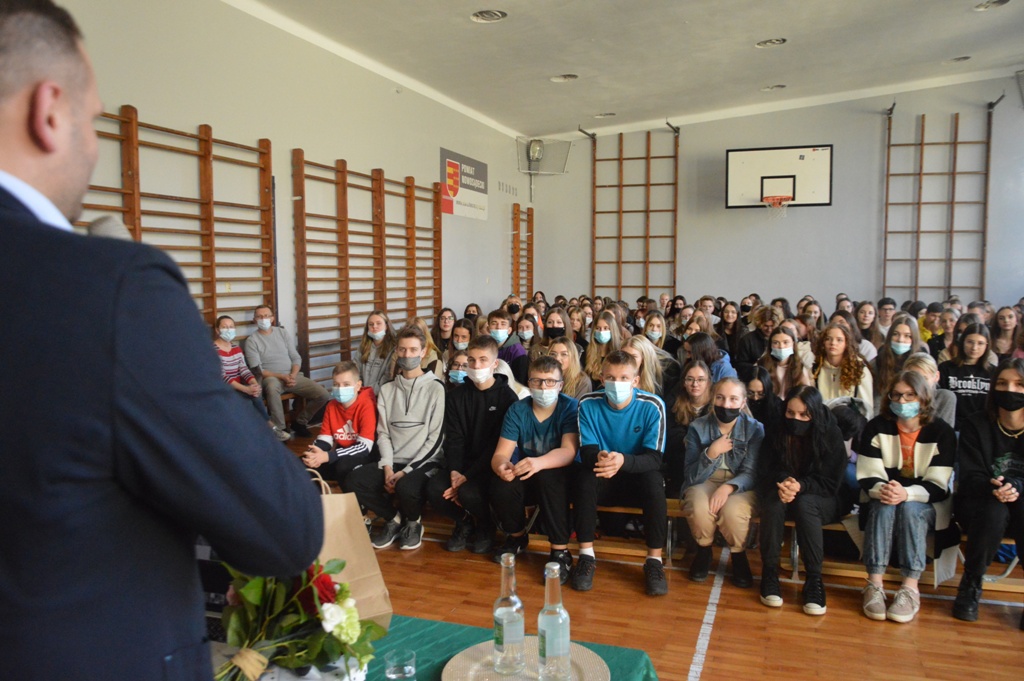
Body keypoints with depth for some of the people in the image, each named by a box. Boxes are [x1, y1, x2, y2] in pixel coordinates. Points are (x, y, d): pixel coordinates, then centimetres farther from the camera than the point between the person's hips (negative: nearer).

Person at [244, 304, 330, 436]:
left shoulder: (282, 332, 10)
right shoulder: (252, 340, -1)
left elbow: (296, 358, 8)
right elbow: (257, 370, -8)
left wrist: (293, 375, -12)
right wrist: (282, 376, -18)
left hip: (292, 376, 4)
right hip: (270, 378, -4)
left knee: (323, 395, -13)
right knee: (272, 386, -43)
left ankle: (300, 422, 11)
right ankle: (279, 429, -27)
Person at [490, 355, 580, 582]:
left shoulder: (571, 408, -14)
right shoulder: (517, 410, -6)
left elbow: (568, 452, -28)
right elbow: (501, 454, -13)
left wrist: (538, 463, -49)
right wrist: (501, 466, -40)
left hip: (557, 476, -3)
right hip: (525, 478, 3)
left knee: (547, 477, -36)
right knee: (500, 485, -28)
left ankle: (560, 551, -23)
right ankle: (517, 536, 4)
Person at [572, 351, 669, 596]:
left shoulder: (652, 406, -15)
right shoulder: (589, 404, -11)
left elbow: (654, 458, -20)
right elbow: (587, 451, -13)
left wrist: (623, 461, -42)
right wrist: (599, 458, -39)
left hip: (637, 476, -1)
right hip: (603, 477, 1)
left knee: (654, 480, -33)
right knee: (585, 477, -30)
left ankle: (654, 561, -18)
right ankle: (586, 555, -18)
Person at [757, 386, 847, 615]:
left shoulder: (831, 435, -9)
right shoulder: (775, 433, -3)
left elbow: (831, 483, -11)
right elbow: (764, 474, -3)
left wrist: (801, 486, -30)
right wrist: (781, 484, -27)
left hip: (821, 500, -1)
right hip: (780, 493, 2)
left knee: (804, 504, -36)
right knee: (774, 502, -33)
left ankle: (814, 581, -31)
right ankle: (769, 574, -25)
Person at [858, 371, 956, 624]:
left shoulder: (941, 432, -5)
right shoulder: (876, 427, -1)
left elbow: (937, 486, -13)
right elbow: (867, 476, -7)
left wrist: (907, 493, -34)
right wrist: (881, 489, -31)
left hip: (925, 505, -1)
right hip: (882, 499, 1)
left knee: (910, 508, -33)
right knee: (884, 506, -32)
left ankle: (910, 589, -34)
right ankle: (874, 585, -35)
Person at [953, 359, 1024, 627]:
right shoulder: (976, 425, -2)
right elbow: (970, 476, -8)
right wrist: (993, 488, -31)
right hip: (978, 501, -1)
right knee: (995, 512, -35)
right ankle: (970, 588, -17)